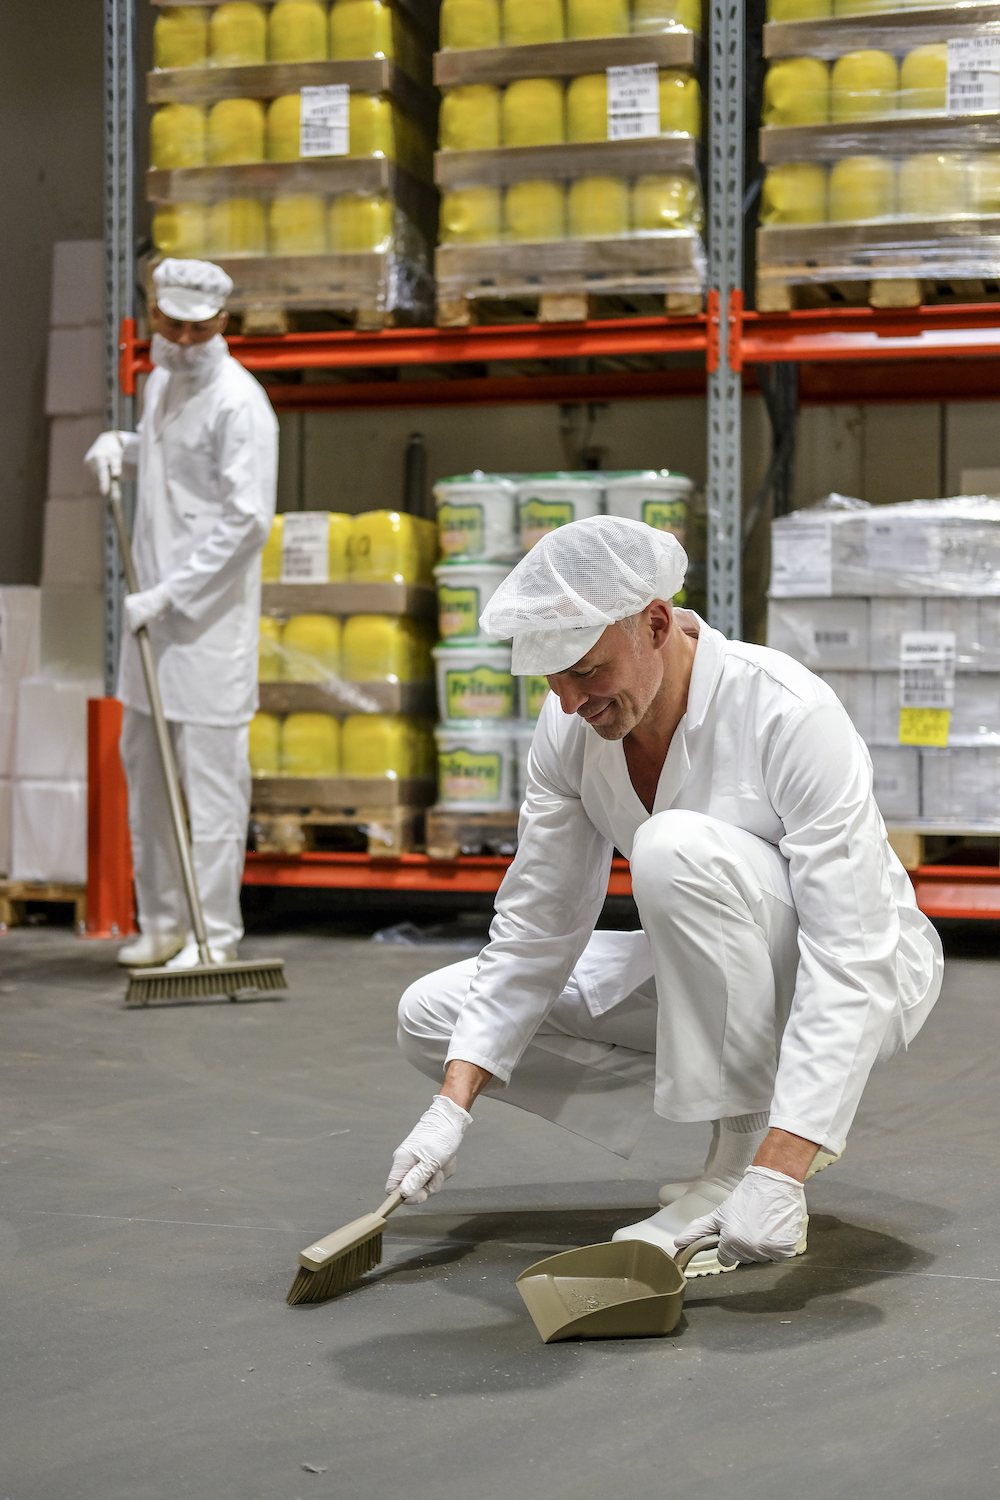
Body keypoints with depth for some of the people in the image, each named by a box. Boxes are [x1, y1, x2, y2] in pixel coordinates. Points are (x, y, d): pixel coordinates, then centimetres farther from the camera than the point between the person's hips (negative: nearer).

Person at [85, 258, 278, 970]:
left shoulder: (239, 403, -14)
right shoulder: (160, 382, 13)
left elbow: (246, 521, -20)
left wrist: (169, 593, -20)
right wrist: (120, 444, 11)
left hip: (212, 616, -9)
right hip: (154, 610, 9)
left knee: (212, 776, -7)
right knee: (145, 765, 13)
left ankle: (215, 933, -1)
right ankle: (163, 922, 24)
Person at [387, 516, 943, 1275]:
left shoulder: (790, 714, -30)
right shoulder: (571, 726, -11)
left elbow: (849, 954, -34)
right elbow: (536, 928, -4)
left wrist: (779, 1175, -41)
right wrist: (453, 1106, -13)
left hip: (867, 977, -7)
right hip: (713, 976, 7)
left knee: (676, 848, -36)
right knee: (430, 1014, -4)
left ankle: (749, 1152, -20)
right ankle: (746, 1103, -1)